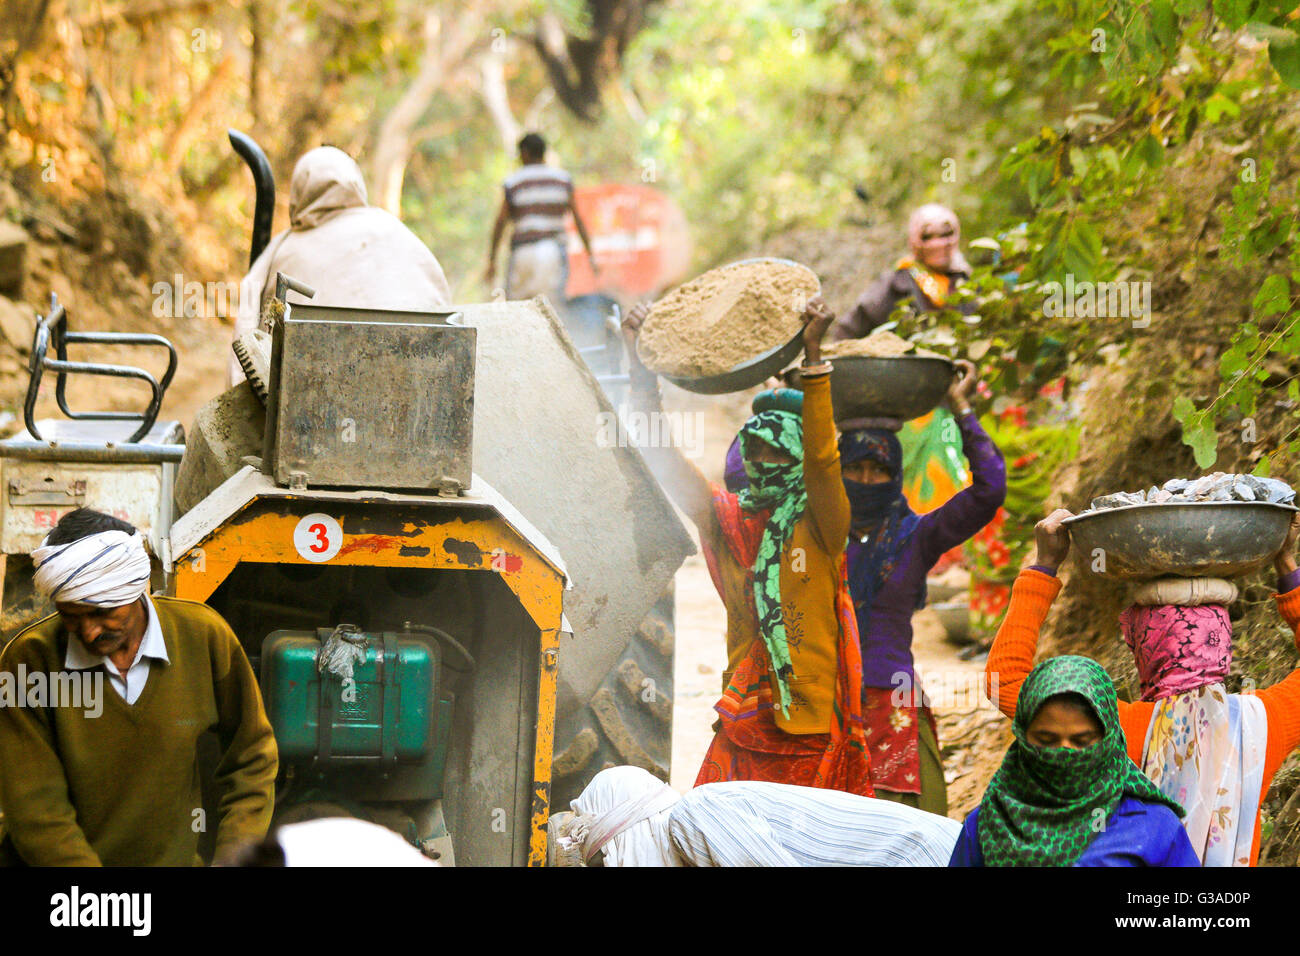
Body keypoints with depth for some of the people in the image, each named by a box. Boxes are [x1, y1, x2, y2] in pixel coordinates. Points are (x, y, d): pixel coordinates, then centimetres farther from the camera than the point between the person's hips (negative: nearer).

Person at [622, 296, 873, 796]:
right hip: (744, 726, 3)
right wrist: (641, 368, -6)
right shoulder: (726, 520, 9)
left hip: (813, 729, -3)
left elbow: (822, 458, -18)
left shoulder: (820, 525, -1)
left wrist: (813, 355, -27)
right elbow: (665, 459, 3)